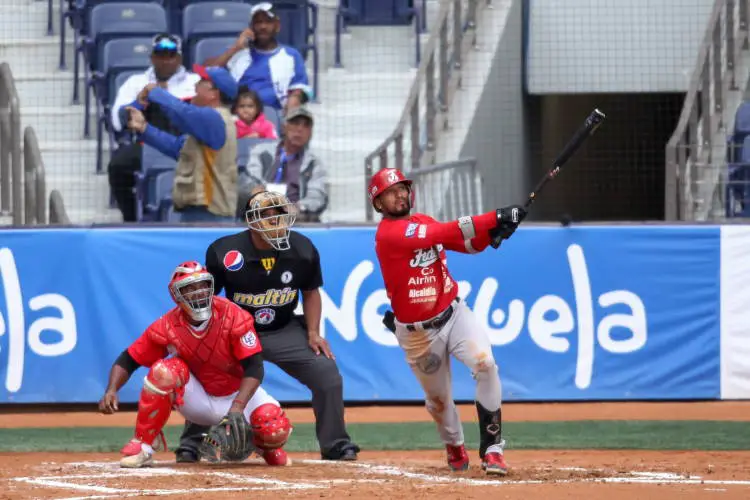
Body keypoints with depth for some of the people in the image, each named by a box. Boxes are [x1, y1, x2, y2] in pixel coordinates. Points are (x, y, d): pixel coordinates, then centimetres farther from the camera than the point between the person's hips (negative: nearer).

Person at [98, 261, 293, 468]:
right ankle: (142, 445, -16)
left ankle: (262, 443, 13)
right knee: (165, 370, -30)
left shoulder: (233, 317, -21)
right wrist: (111, 391, -30)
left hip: (239, 394, 0)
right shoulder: (167, 327, -16)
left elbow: (254, 368, -24)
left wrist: (237, 407, -37)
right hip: (199, 400, 0)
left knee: (276, 430, -28)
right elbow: (127, 360, -11)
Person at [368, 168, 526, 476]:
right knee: (438, 399, 11)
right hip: (417, 332, -4)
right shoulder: (388, 234, -16)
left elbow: (469, 243, 4)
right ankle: (455, 447, 43)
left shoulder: (423, 222, 8)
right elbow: (441, 234, -27)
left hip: (454, 314, 4)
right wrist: (494, 219, -31)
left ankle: (491, 448, -18)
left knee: (485, 364, -22)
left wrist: (493, 231, -19)